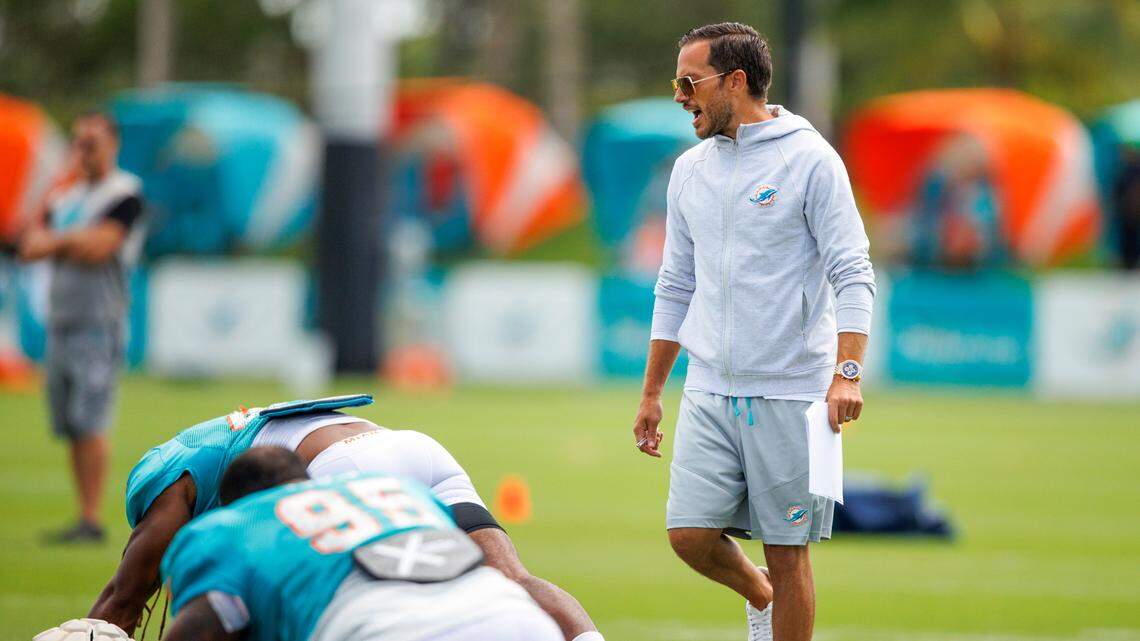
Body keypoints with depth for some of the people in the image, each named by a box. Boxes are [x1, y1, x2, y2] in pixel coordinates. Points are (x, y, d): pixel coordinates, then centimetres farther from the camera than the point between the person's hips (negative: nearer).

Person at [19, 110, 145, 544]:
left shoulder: (124, 194, -5)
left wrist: (57, 240, -3)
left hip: (99, 326, -7)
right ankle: (84, 516, 11)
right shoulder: (64, 197, 18)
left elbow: (99, 248, -16)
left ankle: (92, 520, -13)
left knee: (89, 424, -13)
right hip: (61, 324, 7)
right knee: (71, 428, 7)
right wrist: (75, 242, -8)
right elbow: (30, 247, 7)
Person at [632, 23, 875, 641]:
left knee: (787, 551, -1)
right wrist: (651, 391, 18)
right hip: (710, 388, 5)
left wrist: (847, 370, -22)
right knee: (690, 533, -6)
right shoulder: (690, 170, 11)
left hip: (791, 392, -5)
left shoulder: (809, 159, -6)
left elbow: (853, 275, -9)